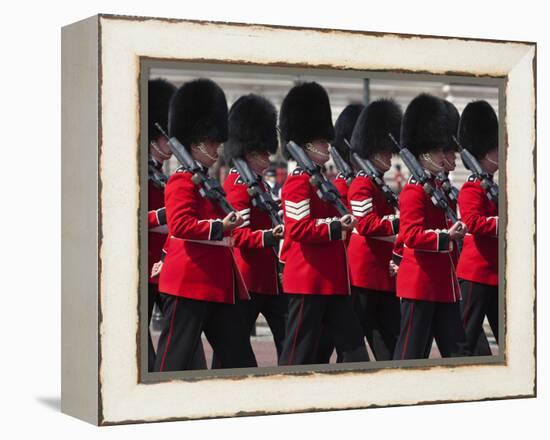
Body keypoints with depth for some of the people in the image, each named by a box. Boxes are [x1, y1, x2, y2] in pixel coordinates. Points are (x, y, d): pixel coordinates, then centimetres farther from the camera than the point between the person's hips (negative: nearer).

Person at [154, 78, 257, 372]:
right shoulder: (182, 182, -9)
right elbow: (180, 225, -22)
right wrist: (220, 226, -26)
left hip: (218, 284, 10)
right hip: (188, 284, -10)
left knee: (239, 358, 9)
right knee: (175, 358, -5)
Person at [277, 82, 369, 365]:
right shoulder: (298, 182, -10)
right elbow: (299, 228, -20)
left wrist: (343, 224, 8)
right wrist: (336, 227, -20)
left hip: (331, 281, 10)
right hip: (309, 281, -10)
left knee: (353, 347, 7)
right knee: (299, 353, -4)